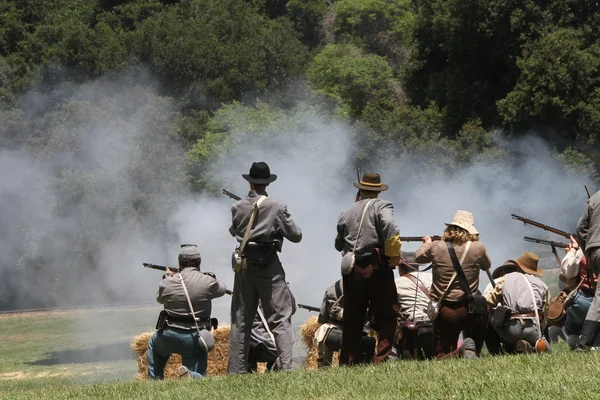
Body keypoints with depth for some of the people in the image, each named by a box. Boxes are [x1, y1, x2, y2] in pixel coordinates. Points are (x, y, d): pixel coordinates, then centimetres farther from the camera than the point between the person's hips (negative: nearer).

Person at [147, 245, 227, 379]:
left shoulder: (168, 283, -5)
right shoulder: (207, 282, -10)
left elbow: (159, 298, 19)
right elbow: (221, 289, 14)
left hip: (169, 337, 2)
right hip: (195, 339, -2)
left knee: (153, 345, 36)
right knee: (198, 377, 9)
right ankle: (189, 376, -25)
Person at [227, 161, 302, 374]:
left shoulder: (238, 207, 1)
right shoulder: (276, 207, -9)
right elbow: (296, 236, -3)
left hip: (244, 264, 3)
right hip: (268, 265, -3)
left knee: (241, 321, 10)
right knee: (280, 319, -1)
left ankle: (235, 371, 9)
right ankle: (286, 366, -12)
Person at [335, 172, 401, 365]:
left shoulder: (347, 212, 12)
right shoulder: (381, 206, -1)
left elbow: (338, 244, 19)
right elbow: (390, 228, -22)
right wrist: (394, 255, -13)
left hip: (352, 271, 4)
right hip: (377, 269, -4)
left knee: (352, 319, 12)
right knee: (387, 317, 4)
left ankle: (348, 362, 11)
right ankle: (381, 358, -7)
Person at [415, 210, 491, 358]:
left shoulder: (436, 247, -6)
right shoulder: (478, 248, -7)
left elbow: (418, 257, 17)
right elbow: (487, 266, 14)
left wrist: (426, 243, 37)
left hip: (444, 313, 0)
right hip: (468, 313, 0)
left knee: (441, 355, 13)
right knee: (482, 317, 37)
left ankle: (458, 352, -20)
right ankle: (473, 349, 13)